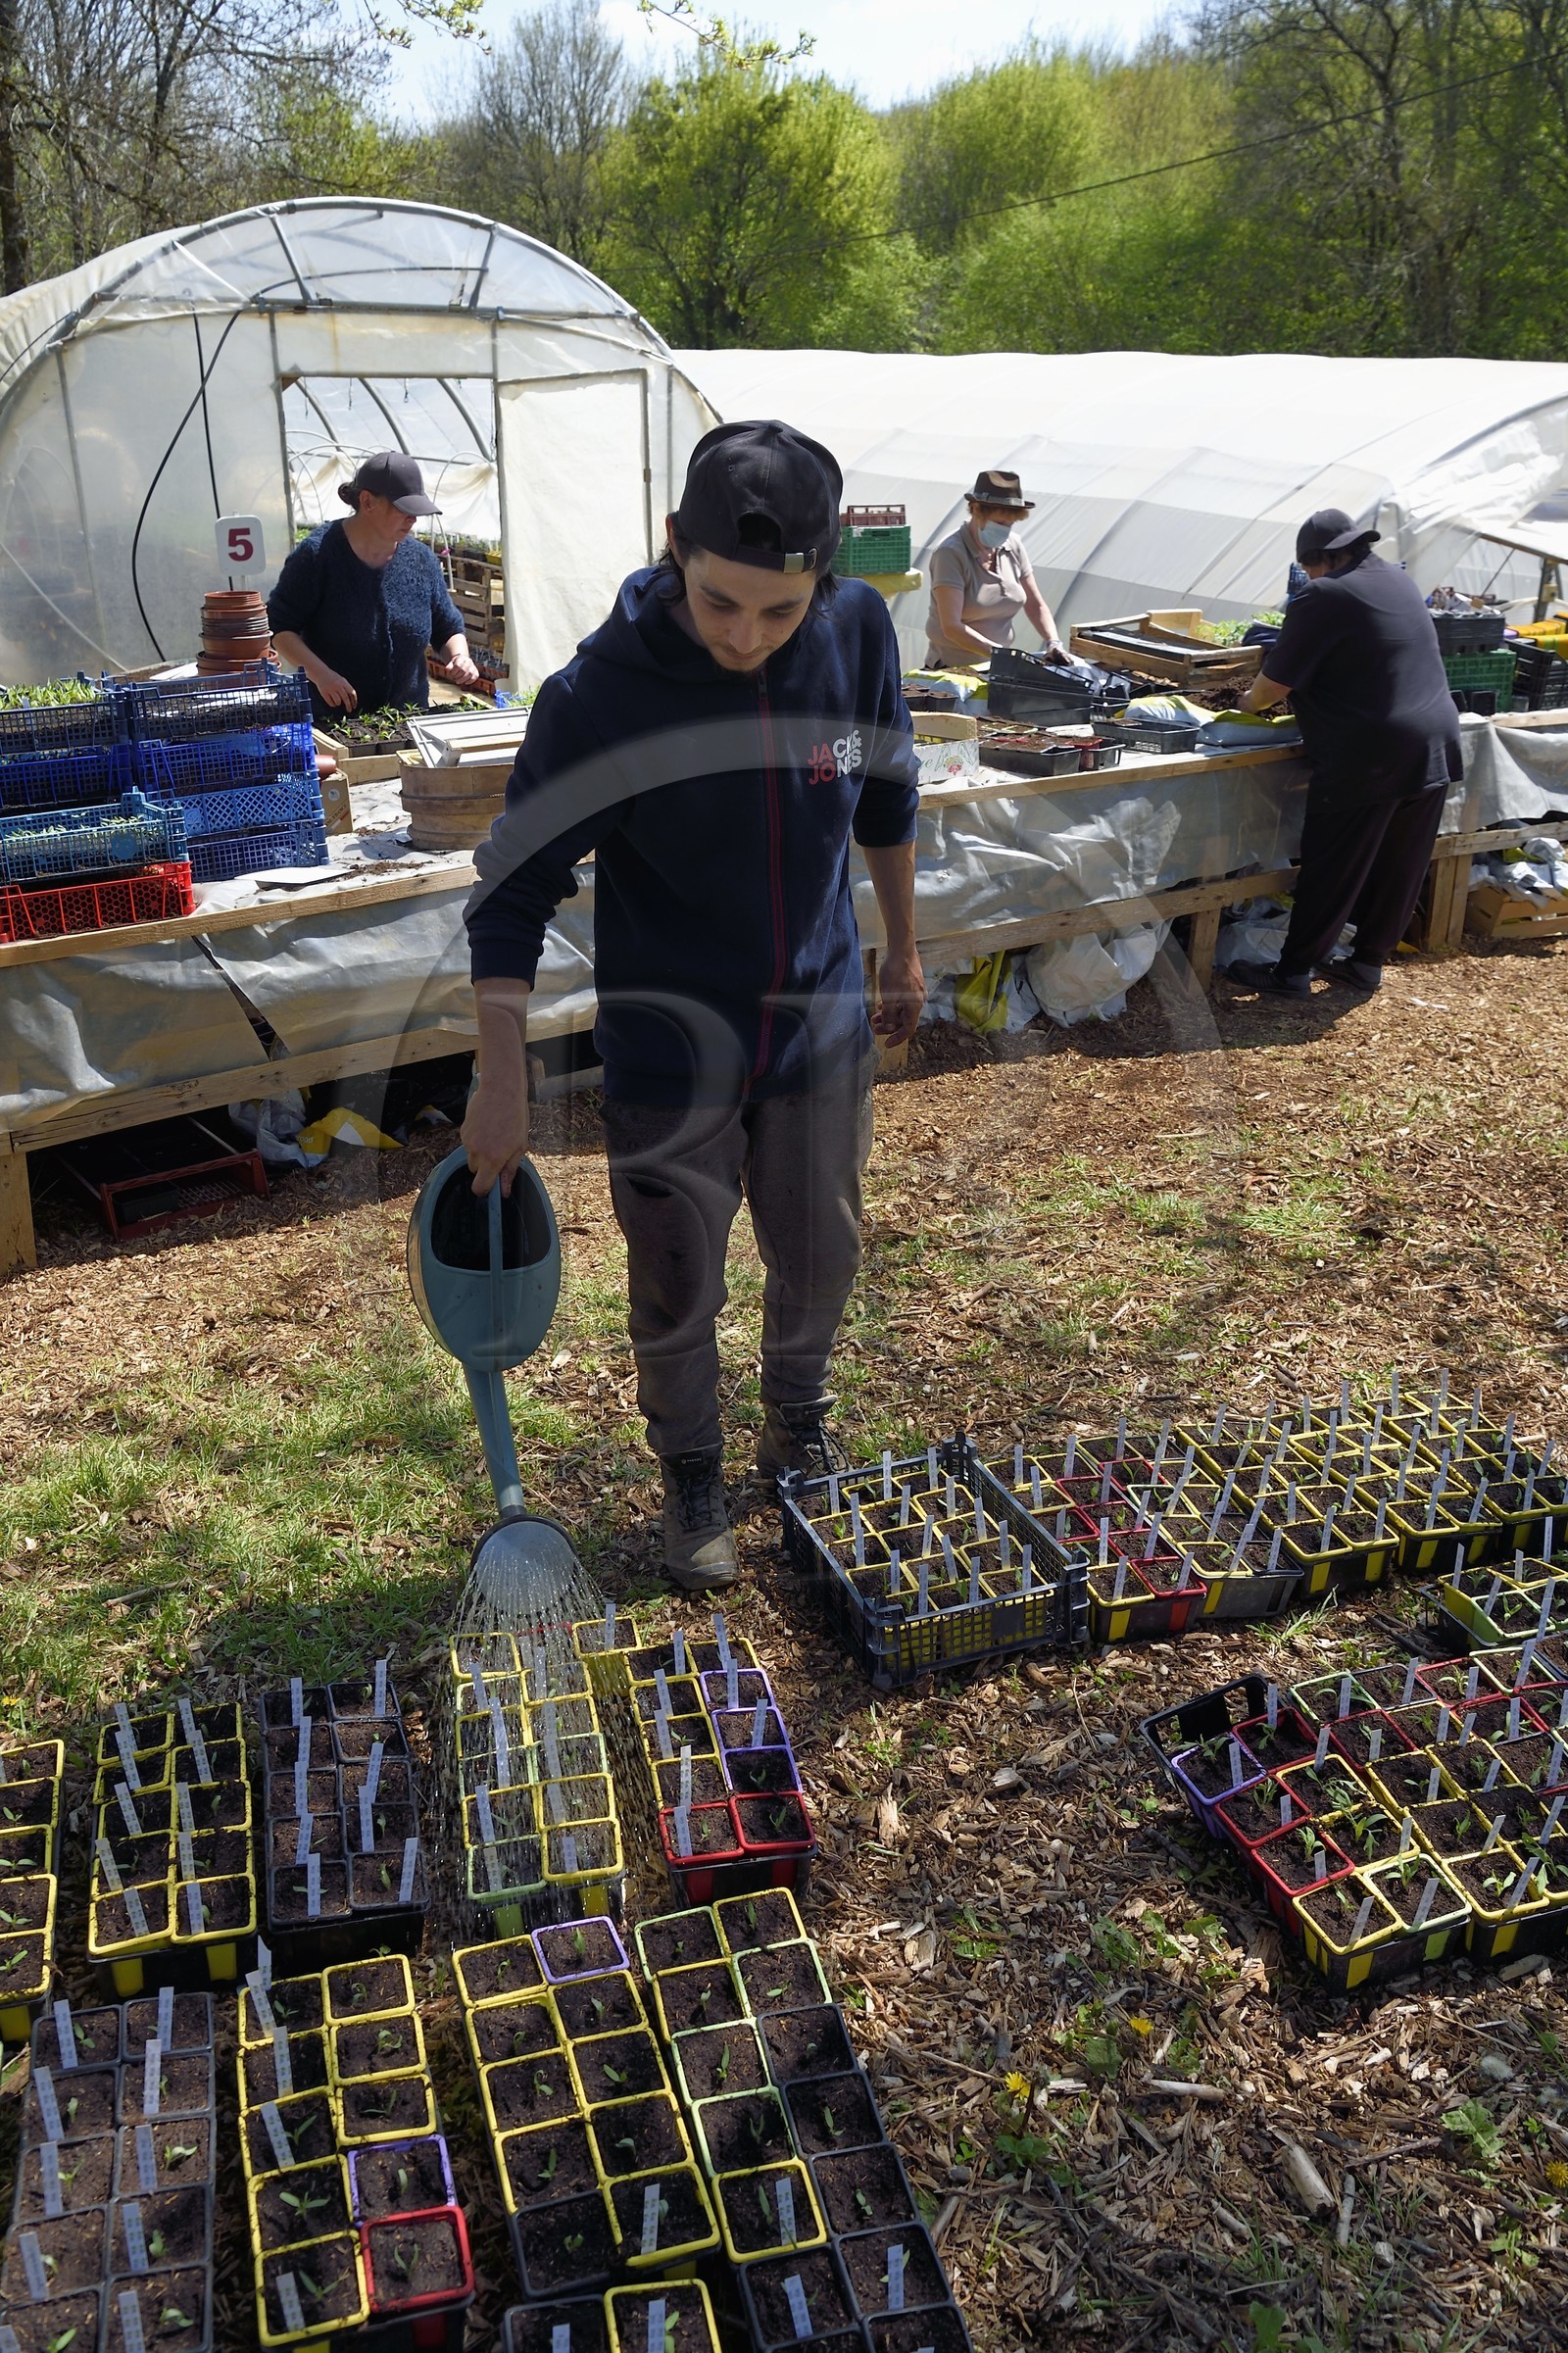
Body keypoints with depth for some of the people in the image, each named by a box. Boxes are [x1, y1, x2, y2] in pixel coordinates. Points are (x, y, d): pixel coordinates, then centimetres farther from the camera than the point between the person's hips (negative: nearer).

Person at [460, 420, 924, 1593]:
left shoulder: (860, 632, -13)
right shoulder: (599, 692, -24)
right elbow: (515, 890, -16)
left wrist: (904, 949, 15)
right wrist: (503, 1080, -18)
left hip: (822, 1025, 3)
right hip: (667, 1054, -3)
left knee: (821, 1258, 19)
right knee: (678, 1293, 11)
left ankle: (798, 1432, 47)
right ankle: (693, 1482, 37)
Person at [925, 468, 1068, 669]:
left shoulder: (1013, 546, 9)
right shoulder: (951, 554, -11)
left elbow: (1035, 605, 16)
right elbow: (951, 627, -19)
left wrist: (1053, 643, -2)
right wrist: (998, 652, -28)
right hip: (953, 670, -6)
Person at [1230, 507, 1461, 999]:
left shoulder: (1324, 598, -11)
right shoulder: (1401, 581, 14)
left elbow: (1273, 686, -8)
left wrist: (1248, 701, 12)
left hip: (1368, 757, -8)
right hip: (1434, 750, 8)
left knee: (1332, 871, 1)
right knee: (1400, 869, 13)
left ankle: (1293, 971, 10)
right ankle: (1370, 963, 24)